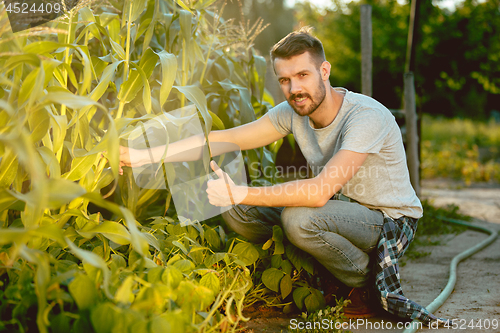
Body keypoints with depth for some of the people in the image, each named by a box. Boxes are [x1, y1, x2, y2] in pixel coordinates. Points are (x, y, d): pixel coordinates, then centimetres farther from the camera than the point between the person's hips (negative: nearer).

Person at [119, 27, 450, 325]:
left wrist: (239, 193, -36)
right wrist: (142, 155, -13)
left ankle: (371, 286, -8)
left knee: (299, 218, -35)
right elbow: (222, 139, -6)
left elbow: (320, 191, -36)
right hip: (343, 211, 6)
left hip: (392, 221, -6)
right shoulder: (293, 113, -6)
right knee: (236, 211, -9)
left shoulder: (367, 116, -27)